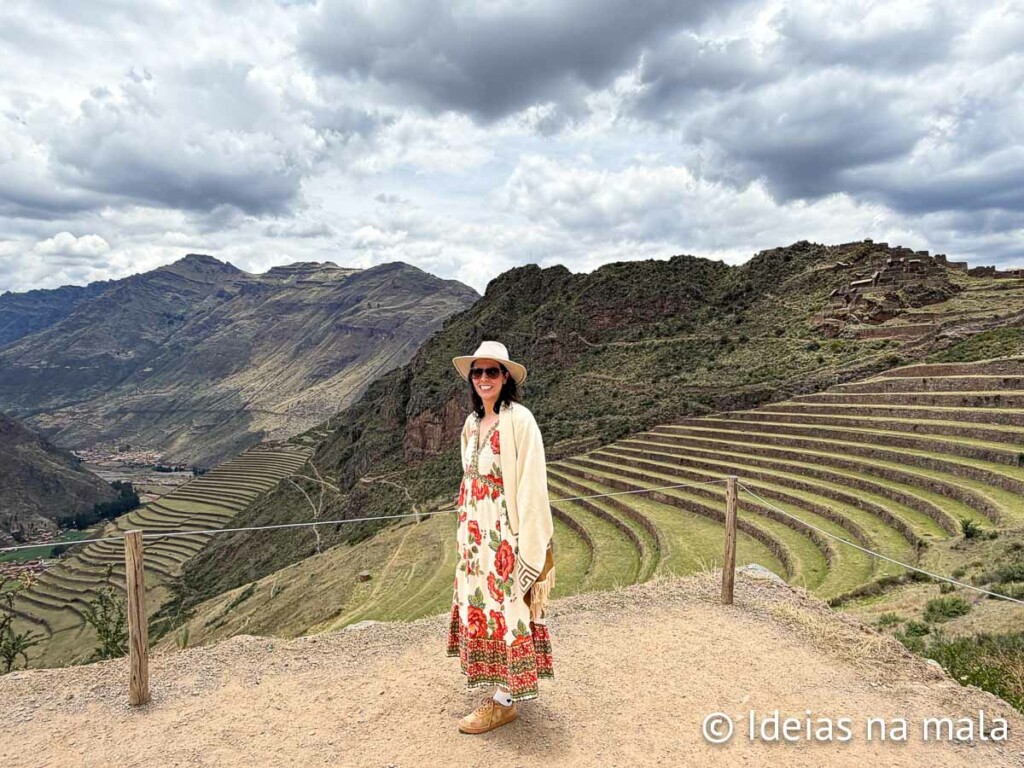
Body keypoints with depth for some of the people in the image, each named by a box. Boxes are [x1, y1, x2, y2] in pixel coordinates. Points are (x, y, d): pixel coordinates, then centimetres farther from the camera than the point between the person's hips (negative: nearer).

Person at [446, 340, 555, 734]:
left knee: (507, 606, 2)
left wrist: (529, 539, -18)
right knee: (479, 603, 15)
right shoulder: (472, 423, 9)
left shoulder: (519, 420, -14)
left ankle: (503, 700, 17)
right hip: (476, 531, 8)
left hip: (506, 530, -8)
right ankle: (498, 685, 31)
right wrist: (464, 528, 16)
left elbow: (531, 480, -16)